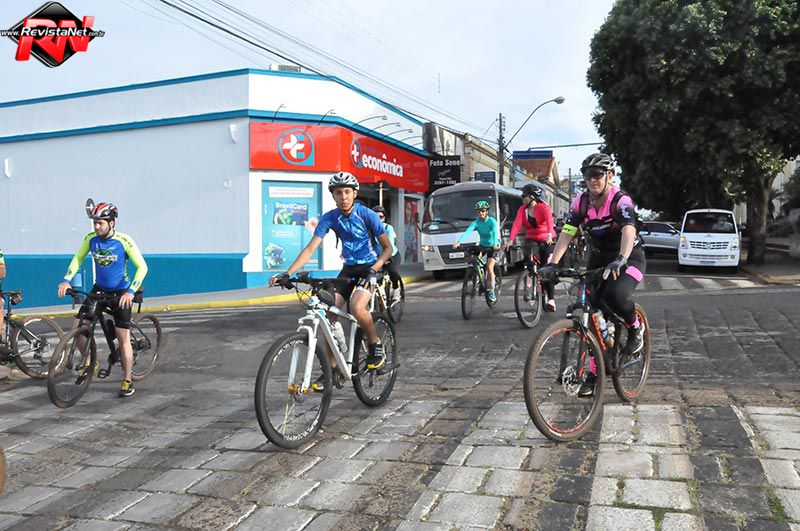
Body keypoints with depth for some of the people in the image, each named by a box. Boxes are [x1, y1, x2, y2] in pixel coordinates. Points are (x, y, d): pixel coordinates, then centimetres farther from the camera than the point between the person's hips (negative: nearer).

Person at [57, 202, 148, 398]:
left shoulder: (124, 241, -19)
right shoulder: (91, 239, -7)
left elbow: (142, 267, -20)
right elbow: (78, 259, 6)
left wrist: (131, 291, -32)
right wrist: (66, 280, -10)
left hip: (120, 293, -4)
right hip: (99, 290, 4)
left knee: (123, 339, -4)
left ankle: (127, 381, 9)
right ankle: (90, 363, 17)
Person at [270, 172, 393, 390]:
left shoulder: (368, 215, -16)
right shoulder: (329, 218, -7)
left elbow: (387, 248, -9)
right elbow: (310, 249, -13)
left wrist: (373, 270, -25)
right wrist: (287, 274, -24)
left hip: (369, 268, -4)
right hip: (348, 269, 4)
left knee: (357, 307, -31)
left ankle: (375, 346, -4)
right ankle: (332, 369, 3)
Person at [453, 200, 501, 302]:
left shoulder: (492, 221, -19)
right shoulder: (476, 222, -12)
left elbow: (495, 232, -36)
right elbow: (467, 232, -28)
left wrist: (495, 244, -56)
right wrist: (459, 242, -46)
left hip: (492, 246, -3)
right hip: (482, 245, 3)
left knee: (489, 268, -16)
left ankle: (492, 291, -3)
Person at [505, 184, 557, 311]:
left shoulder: (543, 207, -11)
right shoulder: (523, 209, 0)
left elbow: (549, 220, -29)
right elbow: (517, 224, -14)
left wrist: (550, 235, -48)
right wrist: (510, 240, -29)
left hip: (546, 241, -3)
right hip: (531, 240, 3)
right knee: (531, 259, -24)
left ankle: (551, 299, -4)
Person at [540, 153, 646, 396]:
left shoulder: (621, 200, -20)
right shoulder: (581, 202, -8)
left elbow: (629, 230, -37)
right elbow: (566, 233, -16)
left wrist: (621, 260, -55)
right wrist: (552, 264, -29)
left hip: (629, 258, -4)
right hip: (599, 259, 5)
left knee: (616, 295, -34)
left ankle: (635, 328, 0)